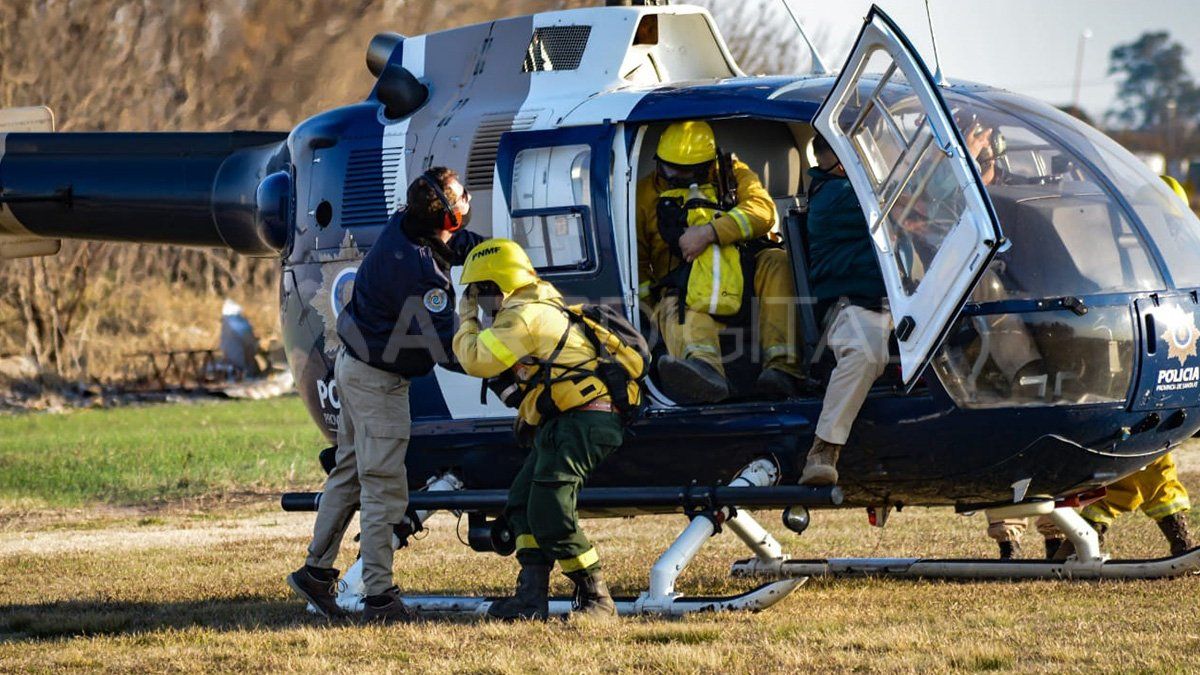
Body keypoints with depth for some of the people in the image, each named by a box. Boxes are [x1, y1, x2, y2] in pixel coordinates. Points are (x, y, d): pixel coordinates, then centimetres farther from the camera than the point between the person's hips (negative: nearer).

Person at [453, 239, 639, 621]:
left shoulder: (522, 317, -12)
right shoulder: (540, 307, 22)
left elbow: (477, 361, -14)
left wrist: (466, 322, 2)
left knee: (549, 511, -17)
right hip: (564, 422, 11)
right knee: (523, 501, 8)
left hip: (584, 421, -11)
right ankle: (532, 596, 4)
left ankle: (596, 599, -10)